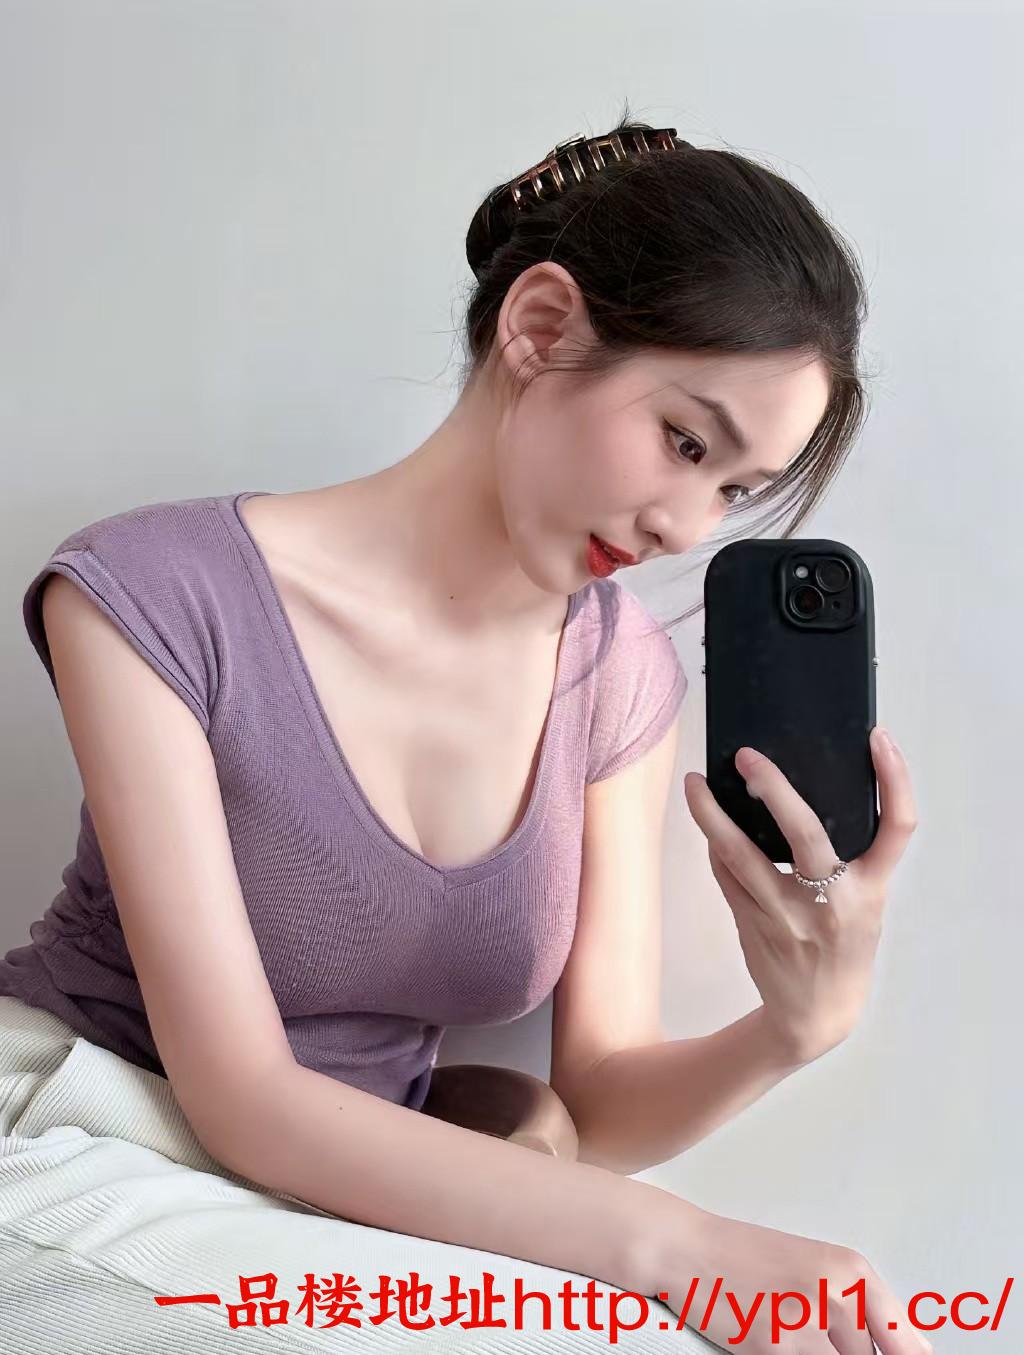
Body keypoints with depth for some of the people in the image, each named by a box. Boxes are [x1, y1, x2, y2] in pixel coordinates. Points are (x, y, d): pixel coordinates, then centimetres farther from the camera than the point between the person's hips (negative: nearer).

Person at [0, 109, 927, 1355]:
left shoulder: (622, 678, -4)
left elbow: (595, 1105, -3)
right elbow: (246, 1100, -20)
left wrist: (794, 1029, -23)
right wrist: (670, 1243, -28)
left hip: (342, 1206, 5)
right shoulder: (154, 597, -18)